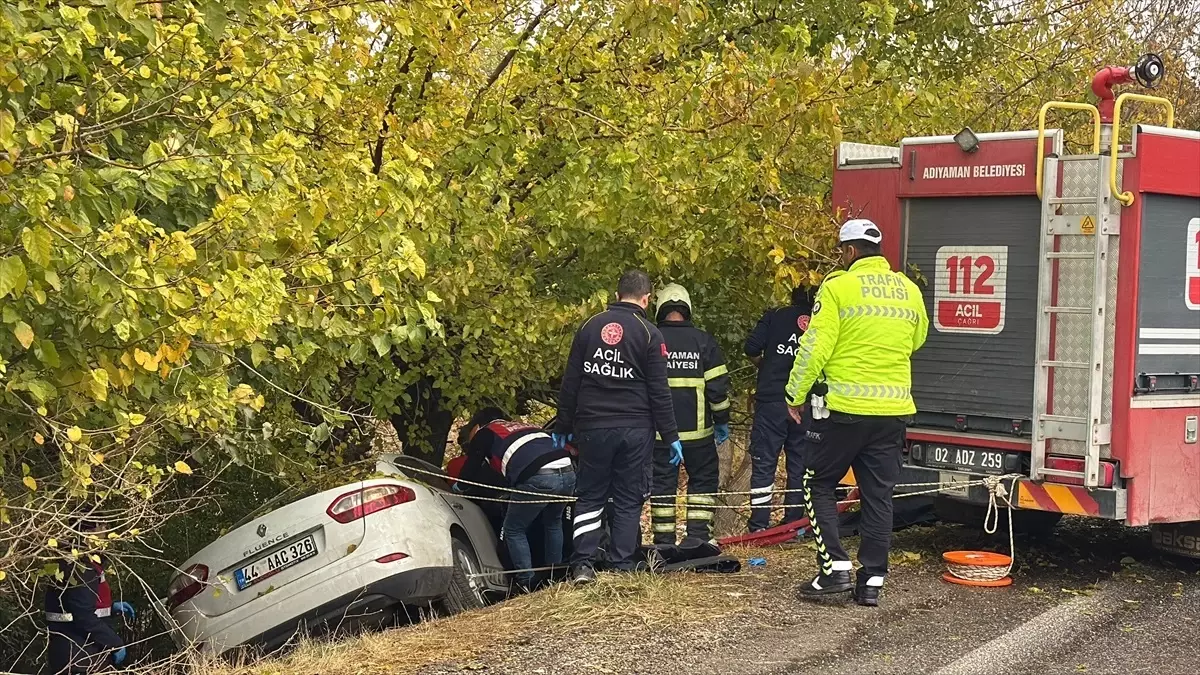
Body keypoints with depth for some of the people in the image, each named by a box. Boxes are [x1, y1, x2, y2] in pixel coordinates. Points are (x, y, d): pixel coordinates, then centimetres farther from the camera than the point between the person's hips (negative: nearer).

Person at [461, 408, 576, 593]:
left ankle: (527, 584, 6)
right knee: (553, 523, 30)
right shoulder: (524, 426, 36)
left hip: (538, 478, -6)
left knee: (514, 530, 12)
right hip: (568, 472, 6)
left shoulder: (484, 433, 19)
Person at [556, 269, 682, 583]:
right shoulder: (649, 334, -5)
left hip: (592, 427, 2)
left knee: (590, 496, 10)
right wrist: (670, 436, -1)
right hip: (634, 429, -2)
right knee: (628, 499, 7)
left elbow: (570, 382, 7)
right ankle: (623, 566, 7)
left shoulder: (589, 326, 5)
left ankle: (583, 563, -2)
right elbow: (659, 392, -6)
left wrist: (563, 426, 14)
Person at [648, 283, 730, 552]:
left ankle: (664, 540, 8)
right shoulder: (703, 341, -1)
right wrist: (722, 420, 8)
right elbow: (717, 385, -2)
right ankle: (698, 535, 4)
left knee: (662, 482, 7)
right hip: (696, 429, -1)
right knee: (703, 479, 12)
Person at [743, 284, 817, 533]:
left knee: (763, 463, 1)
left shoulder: (774, 316, 1)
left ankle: (759, 525, -3)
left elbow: (751, 349, -7)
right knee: (800, 464, 11)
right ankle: (793, 523, 13)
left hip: (772, 402, -2)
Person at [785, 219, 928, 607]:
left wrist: (796, 395, -1)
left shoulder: (838, 287, -9)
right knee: (879, 495, 10)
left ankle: (835, 568, 1)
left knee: (819, 484, 10)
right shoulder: (909, 290, 8)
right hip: (893, 410, 5)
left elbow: (815, 347, -11)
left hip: (844, 407, -5)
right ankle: (872, 581, 11)